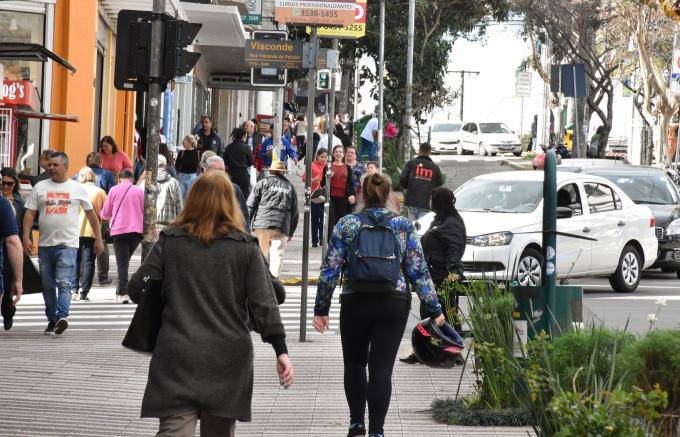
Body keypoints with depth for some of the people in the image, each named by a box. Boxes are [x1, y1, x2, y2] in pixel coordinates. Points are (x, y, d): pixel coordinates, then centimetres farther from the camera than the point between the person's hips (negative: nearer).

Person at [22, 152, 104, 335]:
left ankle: (62, 317, -28)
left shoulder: (78, 189, 5)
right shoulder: (40, 187, 8)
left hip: (68, 244, -3)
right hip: (45, 244, 3)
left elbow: (91, 214, 11)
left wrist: (98, 239, 9)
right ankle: (52, 320, 19)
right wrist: (26, 237, -6)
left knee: (64, 283, -17)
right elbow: (29, 213, 6)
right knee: (48, 286, 9)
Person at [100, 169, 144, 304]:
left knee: (122, 263, -1)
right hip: (137, 230, 2)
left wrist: (107, 216, 28)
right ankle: (121, 290, 13)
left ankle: (123, 293, -9)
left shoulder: (114, 190, 1)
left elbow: (105, 214, 6)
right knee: (126, 260, 15)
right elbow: (144, 212, 9)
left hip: (119, 230, -2)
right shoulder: (139, 191, 4)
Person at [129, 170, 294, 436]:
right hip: (228, 358, 1)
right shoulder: (245, 247, 1)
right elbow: (263, 302, -5)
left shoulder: (169, 242, 2)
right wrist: (280, 350, -4)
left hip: (178, 356, -1)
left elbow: (137, 289, 2)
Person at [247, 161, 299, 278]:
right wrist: (291, 232, 24)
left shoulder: (263, 183, 10)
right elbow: (294, 212, 19)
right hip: (282, 227, 1)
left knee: (260, 255, 9)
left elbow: (250, 205, 3)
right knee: (277, 256, -1)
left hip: (261, 224, -1)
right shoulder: (290, 187, 18)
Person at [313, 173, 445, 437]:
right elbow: (419, 271, 0)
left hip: (355, 303, 0)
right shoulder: (403, 226, 1)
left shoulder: (346, 225, -1)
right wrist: (434, 310, 6)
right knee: (382, 369, 1)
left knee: (354, 364, 18)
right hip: (394, 304, 0)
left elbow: (330, 270, -2)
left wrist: (321, 308, 4)